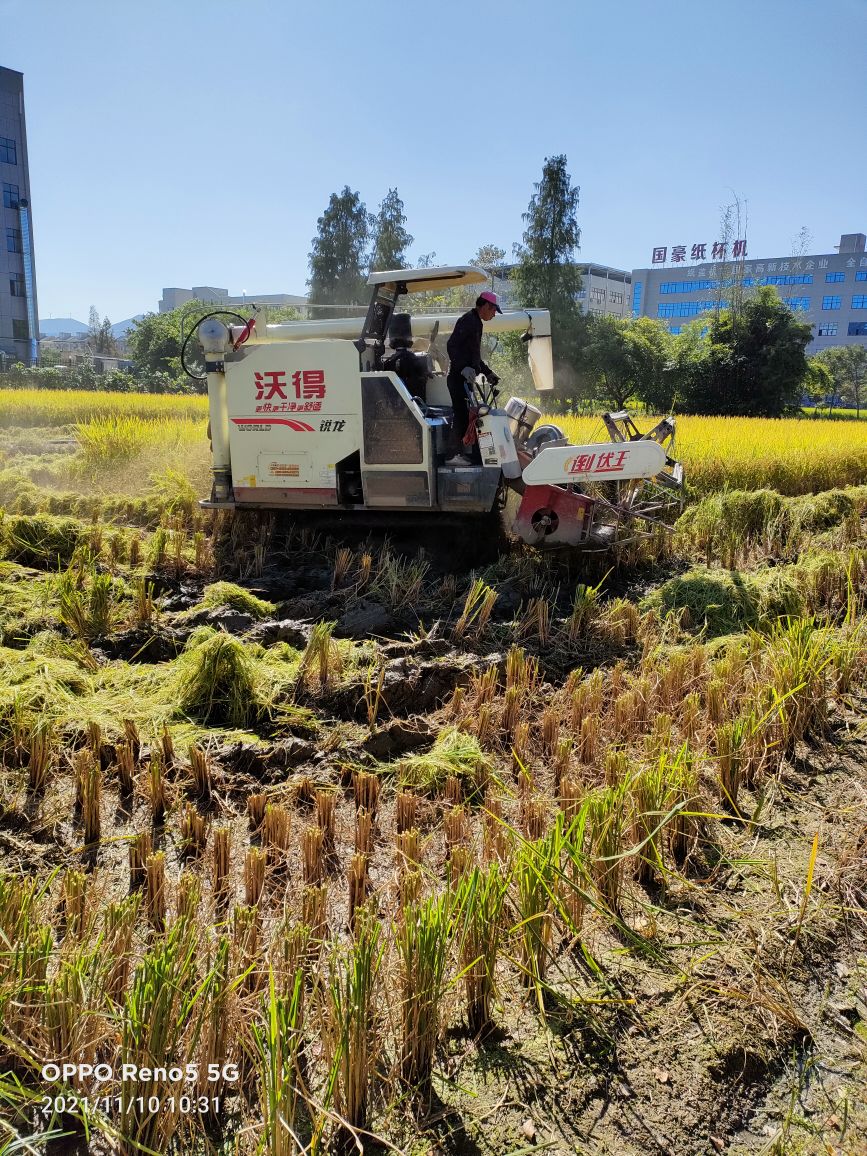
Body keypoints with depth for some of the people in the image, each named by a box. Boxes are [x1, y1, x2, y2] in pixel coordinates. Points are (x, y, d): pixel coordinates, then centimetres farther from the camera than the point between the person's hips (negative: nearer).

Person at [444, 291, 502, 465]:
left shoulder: (475, 323, 22)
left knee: (465, 415, 11)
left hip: (465, 379, 10)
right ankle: (455, 455, -13)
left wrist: (488, 372, 28)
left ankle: (461, 452, 17)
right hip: (459, 377, -10)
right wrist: (463, 368, -32)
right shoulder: (468, 321, -10)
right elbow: (451, 346, -21)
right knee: (461, 414, -12)